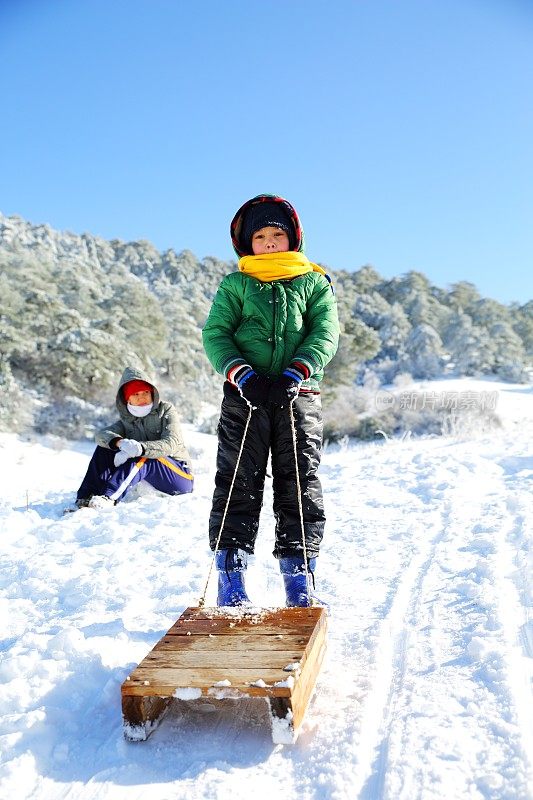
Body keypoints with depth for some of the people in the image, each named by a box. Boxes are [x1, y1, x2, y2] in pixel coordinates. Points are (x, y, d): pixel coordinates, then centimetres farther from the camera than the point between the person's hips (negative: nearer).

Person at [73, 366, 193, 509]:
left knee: (141, 458, -34)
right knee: (104, 448, -9)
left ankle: (108, 497, -51)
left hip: (181, 475, -4)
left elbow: (171, 444, -21)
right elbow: (101, 435, -13)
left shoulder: (166, 410, -3)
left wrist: (140, 448, -37)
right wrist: (119, 442, -37)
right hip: (151, 483, 4)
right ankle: (85, 498, -25)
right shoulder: (126, 421, 8)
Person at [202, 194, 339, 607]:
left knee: (300, 486, 0)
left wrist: (295, 374, -16)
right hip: (245, 395, 0)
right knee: (239, 485, -2)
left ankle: (299, 578, 7)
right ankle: (231, 578, 4)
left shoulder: (314, 283, 14)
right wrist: (241, 373, -15)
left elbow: (325, 334, 2)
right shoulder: (235, 285, 13)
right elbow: (215, 333, 4)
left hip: (298, 396, 1)